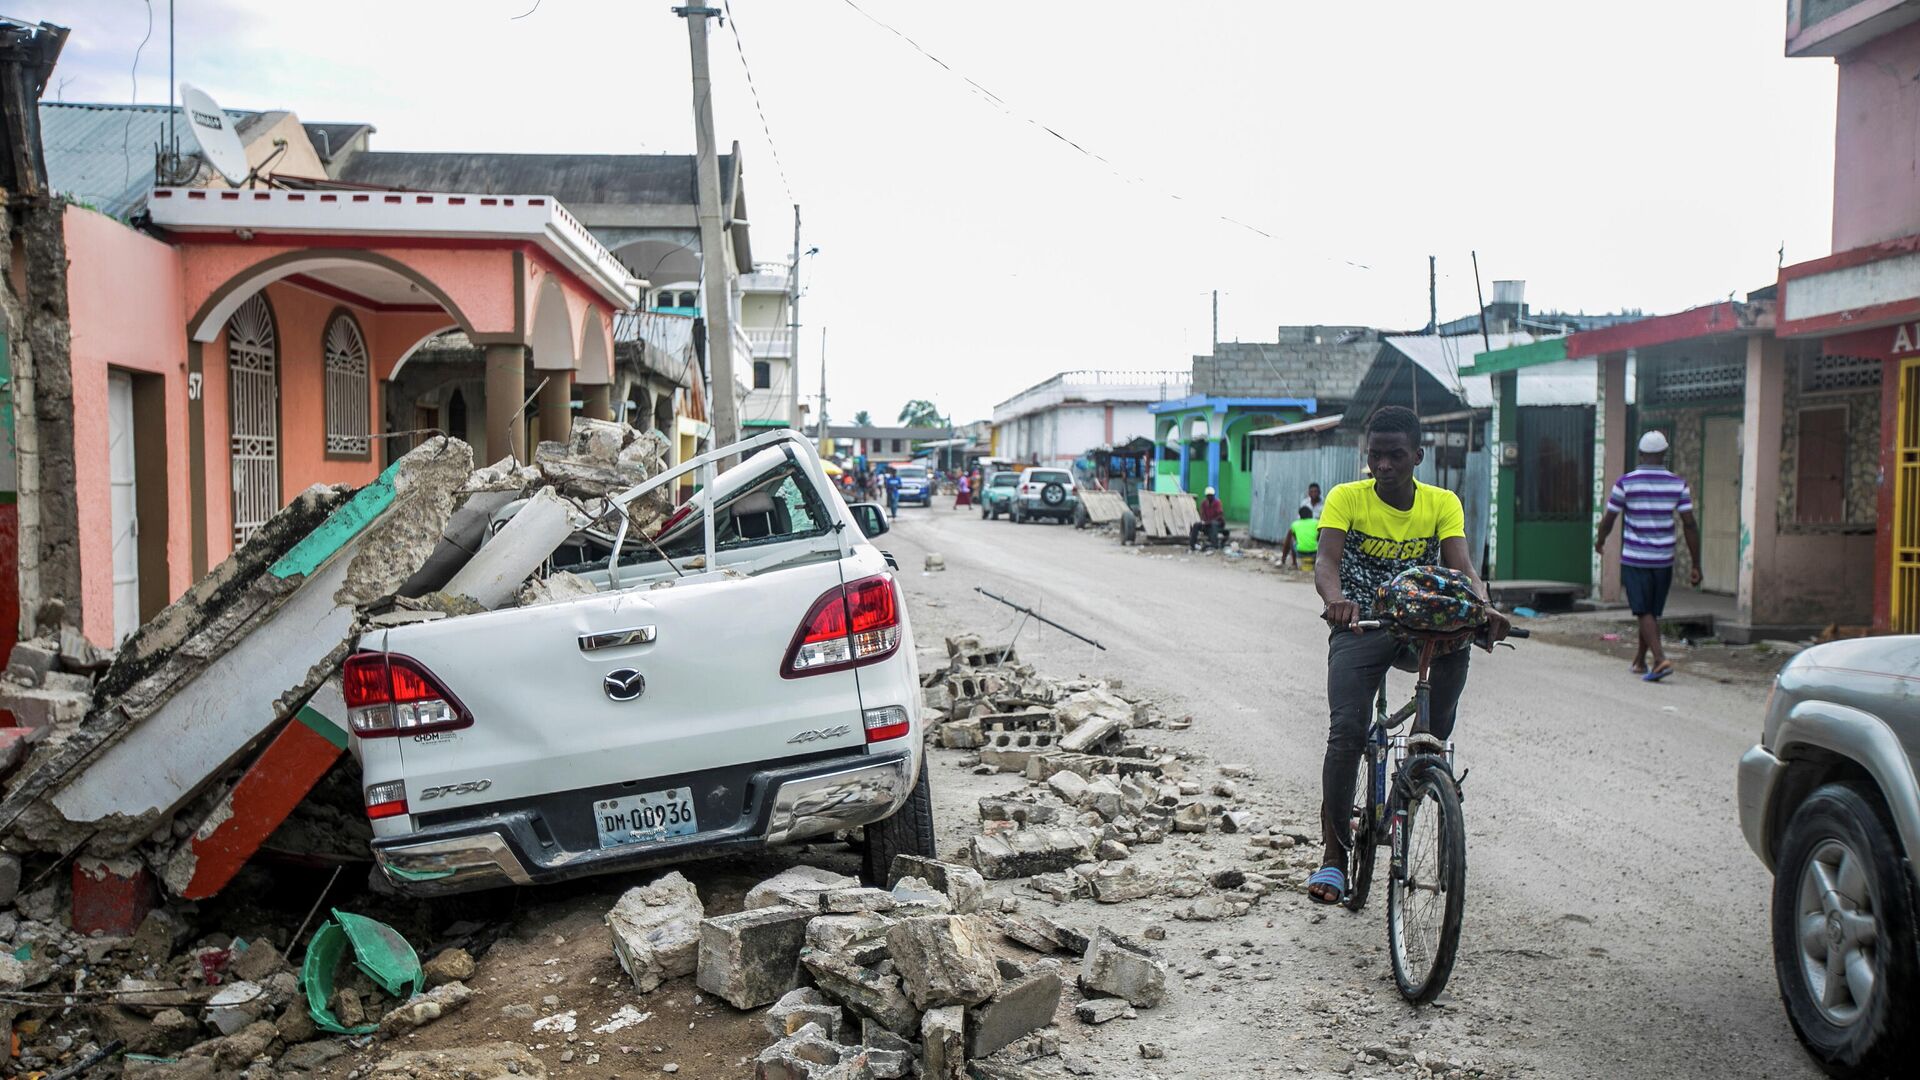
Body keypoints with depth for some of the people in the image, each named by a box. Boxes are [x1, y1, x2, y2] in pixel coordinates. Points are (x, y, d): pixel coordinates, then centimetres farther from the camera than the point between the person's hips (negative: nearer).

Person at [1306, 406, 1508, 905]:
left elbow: (1462, 567, -11)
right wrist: (1336, 599, -41)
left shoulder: (1443, 503, 1)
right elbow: (1326, 560, -18)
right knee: (1346, 729, -18)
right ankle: (1334, 855, -8)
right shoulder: (1347, 498, -5)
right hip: (1359, 627, -3)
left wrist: (1483, 608, -33)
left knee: (1457, 639, -25)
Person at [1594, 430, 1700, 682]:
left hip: (1634, 558, -3)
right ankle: (1640, 661, 27)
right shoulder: (1678, 484, -1)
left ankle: (1660, 658, -19)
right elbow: (1689, 524, -4)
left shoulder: (1625, 483, -7)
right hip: (1663, 559, 3)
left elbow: (1608, 519, 0)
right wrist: (1695, 564, 0)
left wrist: (1600, 541, 21)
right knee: (1652, 612, 15)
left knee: (1644, 612, -2)